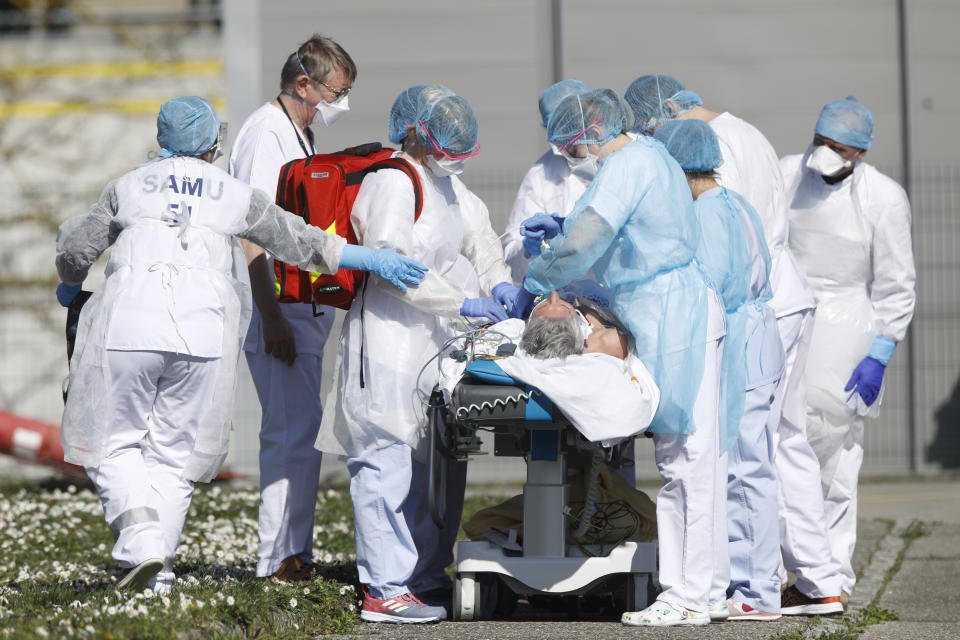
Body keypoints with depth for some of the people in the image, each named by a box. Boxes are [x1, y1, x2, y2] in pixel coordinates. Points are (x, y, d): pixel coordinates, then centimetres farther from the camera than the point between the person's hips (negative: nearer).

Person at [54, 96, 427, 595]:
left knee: (114, 444, 9)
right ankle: (157, 573, 2)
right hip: (202, 331, 1)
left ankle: (139, 531, -17)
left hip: (128, 325, -1)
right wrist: (370, 260, 11)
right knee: (174, 453, 10)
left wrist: (70, 284, 40)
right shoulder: (234, 196, 14)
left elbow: (75, 247, 19)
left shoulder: (130, 186, 15)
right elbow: (299, 241, 9)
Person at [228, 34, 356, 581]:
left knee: (301, 430, 11)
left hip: (305, 311, 10)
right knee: (294, 431, -12)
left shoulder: (302, 137, 18)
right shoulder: (265, 135, -13)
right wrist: (273, 318, -23)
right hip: (277, 312, -10)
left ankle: (295, 553, 16)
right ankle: (279, 558, -9)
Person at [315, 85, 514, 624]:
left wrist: (497, 280, 6)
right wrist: (462, 305, -23)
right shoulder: (392, 183, -16)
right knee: (391, 462, -10)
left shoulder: (444, 180, 15)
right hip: (391, 342, -10)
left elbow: (477, 231, 26)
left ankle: (428, 575, 25)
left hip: (433, 342, 11)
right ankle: (385, 591, -10)